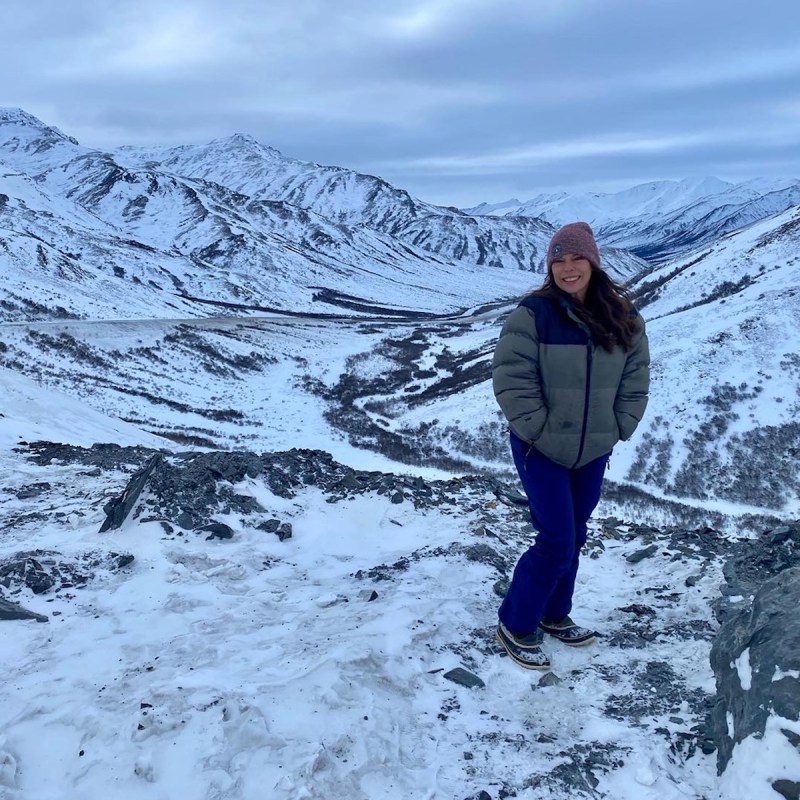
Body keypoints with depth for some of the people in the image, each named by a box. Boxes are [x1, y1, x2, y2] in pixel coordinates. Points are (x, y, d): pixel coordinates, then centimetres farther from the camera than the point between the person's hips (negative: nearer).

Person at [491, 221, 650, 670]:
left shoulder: (623, 317, -1)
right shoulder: (534, 313, -14)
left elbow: (636, 379, 5)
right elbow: (511, 377, -15)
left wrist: (616, 431, -1)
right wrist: (539, 430, -17)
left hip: (594, 452, 5)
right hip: (542, 449, -5)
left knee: (575, 537, 16)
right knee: (556, 542, -6)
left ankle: (554, 615, 36)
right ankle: (515, 626, 13)